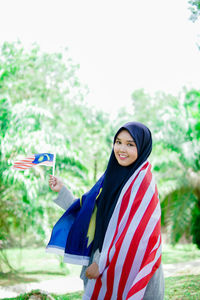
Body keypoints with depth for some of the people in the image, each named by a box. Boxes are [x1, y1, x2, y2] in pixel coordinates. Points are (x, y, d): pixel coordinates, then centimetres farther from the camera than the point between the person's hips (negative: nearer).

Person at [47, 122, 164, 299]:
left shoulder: (142, 182, -15)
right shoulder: (112, 177, 9)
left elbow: (135, 232, -20)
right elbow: (86, 209, 13)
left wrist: (102, 263, -18)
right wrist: (62, 190, 7)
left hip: (129, 267, -7)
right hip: (104, 261, 7)